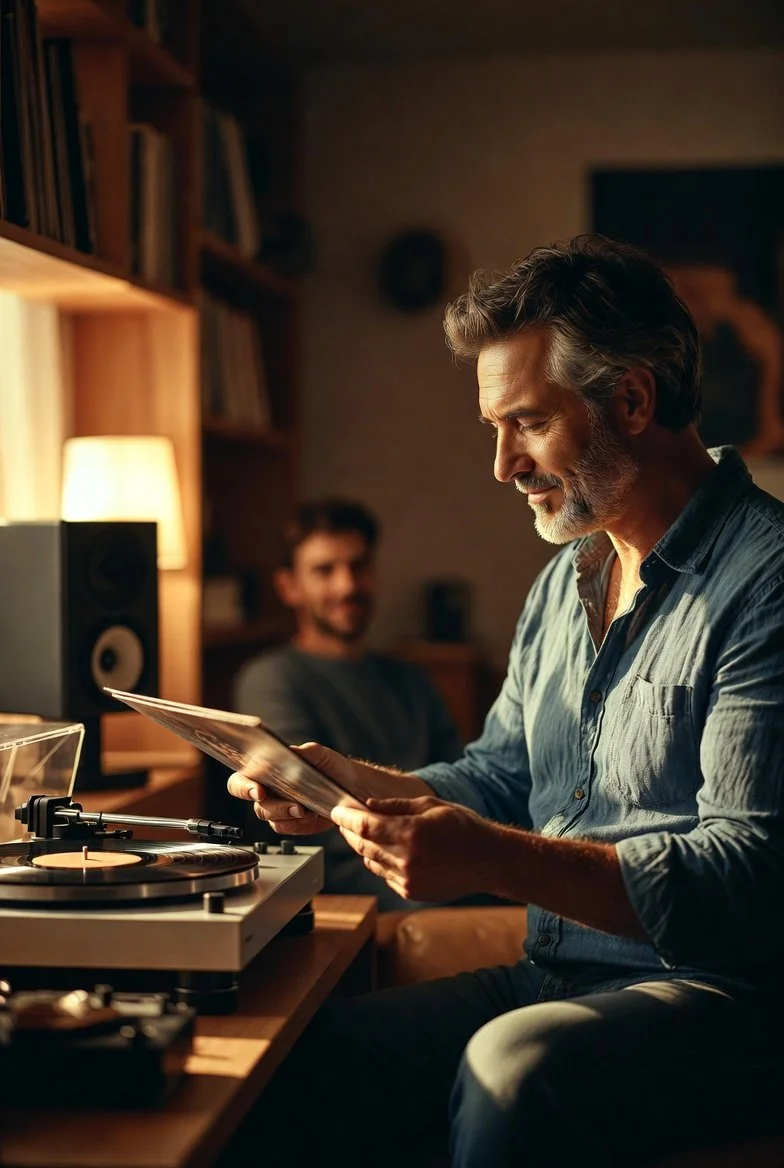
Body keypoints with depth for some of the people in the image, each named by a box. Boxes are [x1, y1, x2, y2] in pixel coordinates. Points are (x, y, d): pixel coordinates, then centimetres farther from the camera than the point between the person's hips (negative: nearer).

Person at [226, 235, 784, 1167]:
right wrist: (350, 786, 3)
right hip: (554, 976, 8)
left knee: (511, 1070, -35)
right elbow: (500, 775, 22)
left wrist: (489, 858, -30)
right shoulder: (567, 576, 16)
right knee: (298, 1066, -10)